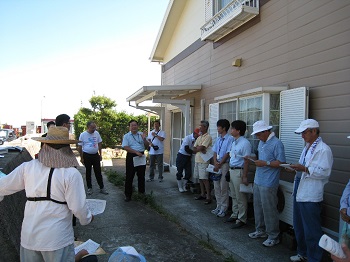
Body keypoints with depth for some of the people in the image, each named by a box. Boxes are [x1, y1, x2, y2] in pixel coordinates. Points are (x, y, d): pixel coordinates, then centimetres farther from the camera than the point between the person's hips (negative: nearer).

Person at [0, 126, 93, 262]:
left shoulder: (27, 167, -4)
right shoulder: (71, 174, -16)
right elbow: (78, 207, -14)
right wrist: (87, 218, 7)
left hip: (29, 236, 4)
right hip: (57, 239, -4)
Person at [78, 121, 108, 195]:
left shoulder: (97, 133, 0)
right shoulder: (83, 135, -9)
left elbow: (99, 144, 10)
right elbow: (79, 147, -4)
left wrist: (100, 154, 9)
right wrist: (81, 158, -3)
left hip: (96, 155, 2)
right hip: (87, 155, -2)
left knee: (98, 172, 6)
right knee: (88, 172, 9)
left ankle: (102, 188, 12)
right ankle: (89, 188, 21)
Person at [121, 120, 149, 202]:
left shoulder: (141, 134, 9)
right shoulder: (126, 136, -1)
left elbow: (147, 146, 8)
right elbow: (125, 147, -12)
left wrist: (144, 139, -11)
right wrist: (136, 152, -21)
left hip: (141, 157, 3)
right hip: (131, 157, -3)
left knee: (141, 176, 13)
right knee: (129, 176, 1)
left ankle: (142, 192, 28)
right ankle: (128, 195, 11)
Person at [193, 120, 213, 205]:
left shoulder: (208, 137, -10)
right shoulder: (199, 137, 16)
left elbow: (201, 148, -18)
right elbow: (194, 149, 9)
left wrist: (197, 148, 1)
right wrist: (200, 149, -9)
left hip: (203, 161, -8)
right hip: (197, 160, 8)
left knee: (205, 179, -7)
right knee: (200, 178, 13)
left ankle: (208, 196, 0)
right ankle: (202, 194, 23)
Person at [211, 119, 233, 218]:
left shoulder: (230, 139, -12)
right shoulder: (218, 139, 12)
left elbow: (227, 154, -14)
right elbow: (215, 152, 12)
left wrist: (219, 164, -12)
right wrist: (215, 162, -5)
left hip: (224, 165, -7)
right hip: (217, 165, 8)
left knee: (223, 188, 0)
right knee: (216, 187, 12)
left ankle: (223, 209, 12)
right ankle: (218, 207, 25)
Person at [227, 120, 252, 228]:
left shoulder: (245, 143, -18)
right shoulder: (234, 142, 10)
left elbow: (246, 161, -19)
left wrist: (244, 176, -19)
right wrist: (229, 171, 16)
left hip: (239, 172, -9)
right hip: (231, 170, 9)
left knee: (240, 197, 3)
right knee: (234, 196, 19)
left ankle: (241, 219, 15)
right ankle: (235, 215, 33)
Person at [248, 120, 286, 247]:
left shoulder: (276, 143, -15)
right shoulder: (261, 142, 13)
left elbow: (281, 163, -18)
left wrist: (265, 163, -23)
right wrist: (252, 159, 5)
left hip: (268, 184, -9)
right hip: (258, 181, 9)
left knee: (269, 210, 1)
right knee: (258, 207, 18)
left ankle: (273, 236, 15)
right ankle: (260, 230, 34)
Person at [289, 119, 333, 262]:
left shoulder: (323, 149, -14)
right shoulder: (307, 147, 15)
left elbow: (324, 172, -21)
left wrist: (304, 169, -24)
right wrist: (297, 168, 12)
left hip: (310, 196, -9)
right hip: (299, 192, 10)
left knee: (311, 230, 2)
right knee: (298, 226, 20)